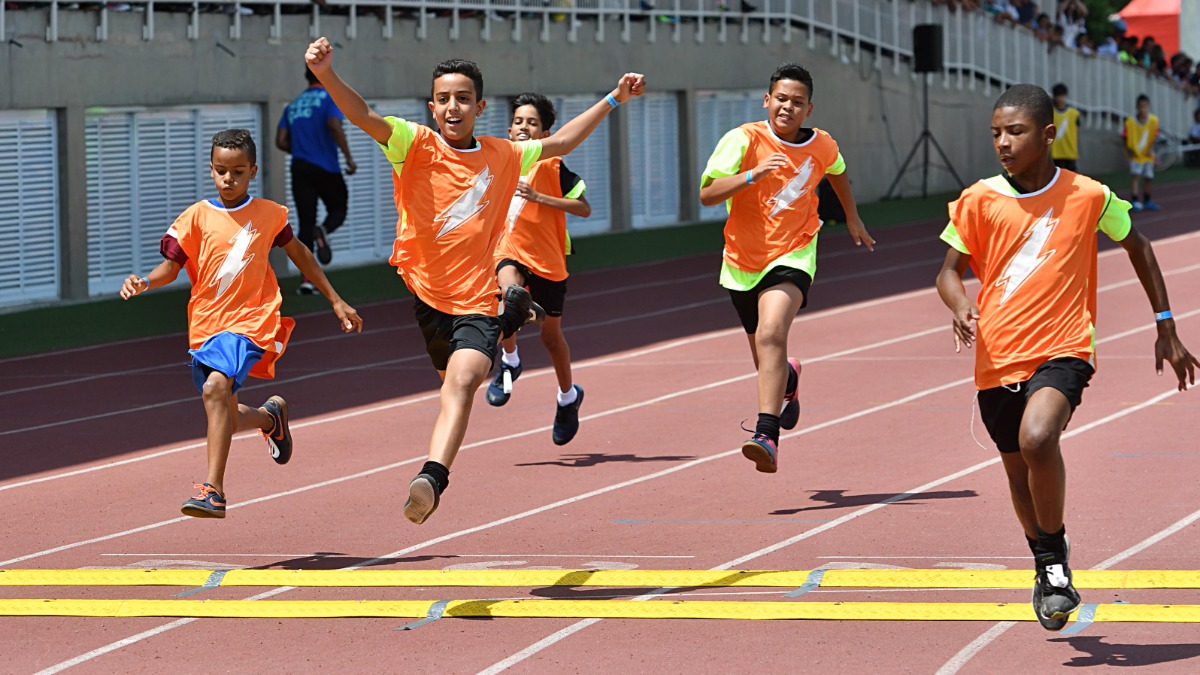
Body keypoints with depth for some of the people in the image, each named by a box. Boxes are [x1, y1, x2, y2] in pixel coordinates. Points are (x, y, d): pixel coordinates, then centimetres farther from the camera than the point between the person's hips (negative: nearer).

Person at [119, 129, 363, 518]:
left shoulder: (268, 214, 2)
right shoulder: (197, 217, 1)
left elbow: (298, 254, 17)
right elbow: (171, 266, 1)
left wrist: (336, 302, 21)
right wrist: (145, 282, -21)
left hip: (249, 322, -3)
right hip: (205, 326, 3)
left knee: (216, 386, -30)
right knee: (225, 420, 12)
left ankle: (213, 490, -33)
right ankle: (271, 416, 49)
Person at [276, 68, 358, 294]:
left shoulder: (293, 106, 15)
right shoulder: (330, 97, -2)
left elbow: (281, 141, 10)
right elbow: (334, 125, -19)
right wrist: (348, 157, -15)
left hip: (300, 168, 4)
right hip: (327, 168, -4)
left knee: (306, 223, 3)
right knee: (338, 210, 15)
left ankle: (307, 278, -8)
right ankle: (323, 230, -21)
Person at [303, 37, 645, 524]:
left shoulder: (503, 156, 7)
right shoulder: (417, 145, -4)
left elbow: (559, 142, 26)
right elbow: (363, 116, -21)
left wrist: (613, 100, 27)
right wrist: (326, 75, -40)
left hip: (474, 303, -1)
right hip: (417, 294, 1)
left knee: (462, 383, -26)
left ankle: (431, 480, -40)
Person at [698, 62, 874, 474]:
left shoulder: (823, 147, -2)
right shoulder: (745, 140, -12)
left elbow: (837, 172, 24)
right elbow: (707, 194, -21)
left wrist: (852, 218, 31)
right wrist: (752, 175, -34)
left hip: (792, 257, -1)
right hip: (743, 262, 2)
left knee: (771, 335, -29)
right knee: (766, 362, 16)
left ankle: (767, 435, -36)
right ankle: (789, 380, 56)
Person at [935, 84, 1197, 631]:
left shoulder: (1088, 196, -4)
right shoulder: (978, 201, -2)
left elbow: (1137, 246, 12)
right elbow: (950, 270, 5)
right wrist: (960, 307, -19)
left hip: (1062, 350, -3)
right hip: (997, 359, 3)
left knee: (1037, 439, -31)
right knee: (1019, 474, 15)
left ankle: (1056, 552, -10)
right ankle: (1047, 568, 43)